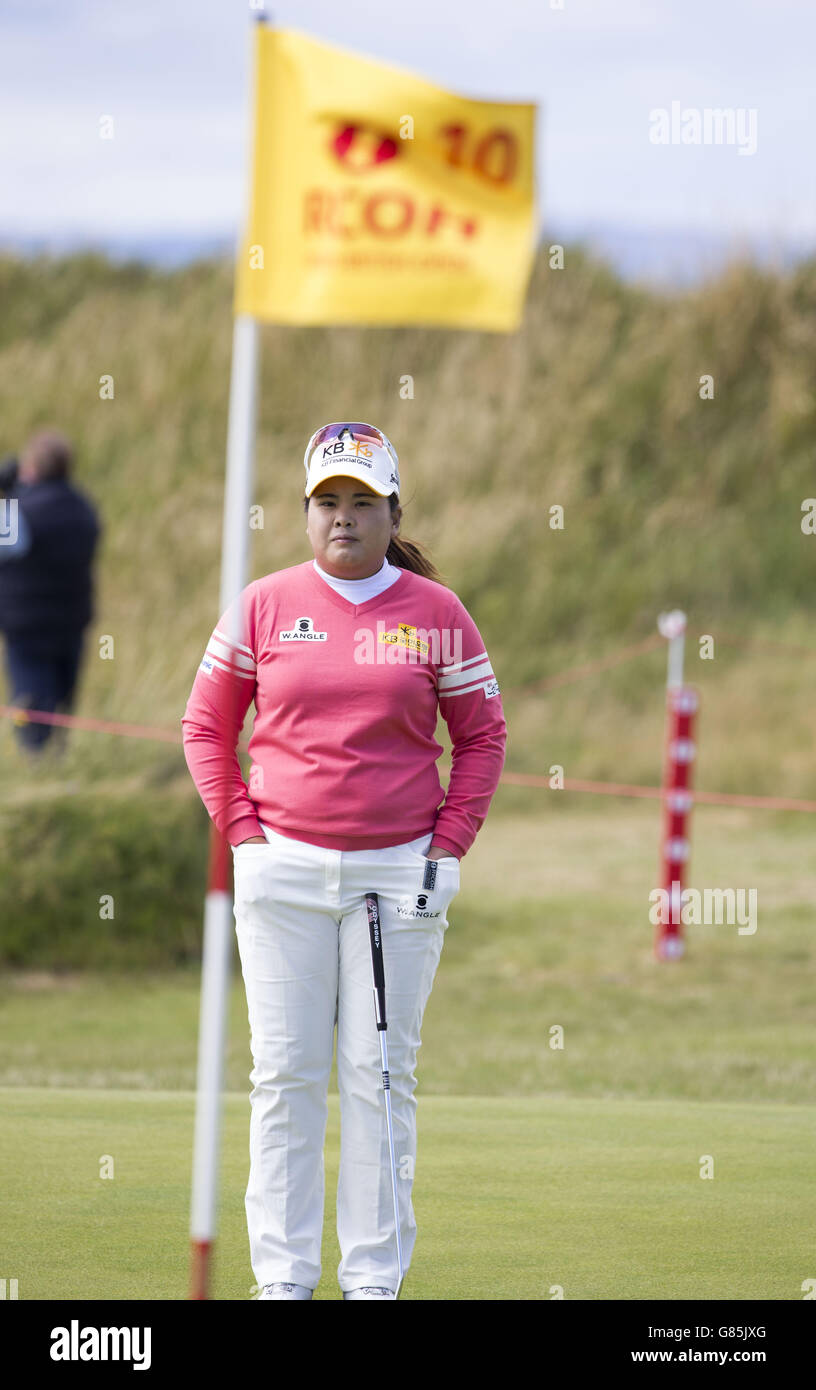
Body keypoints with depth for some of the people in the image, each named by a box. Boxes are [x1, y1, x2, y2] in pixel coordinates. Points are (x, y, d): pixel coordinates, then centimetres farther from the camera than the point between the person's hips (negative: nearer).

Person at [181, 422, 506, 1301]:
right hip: (284, 872, 0)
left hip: (399, 871, 0)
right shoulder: (262, 607, 4)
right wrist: (242, 831, 1)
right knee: (285, 1073, 0)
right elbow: (206, 727, 10)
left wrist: (447, 844, 2)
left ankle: (374, 1277, 7)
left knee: (382, 1074, 1)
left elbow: (482, 736, 10)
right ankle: (283, 1276, 5)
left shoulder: (437, 614, 3)